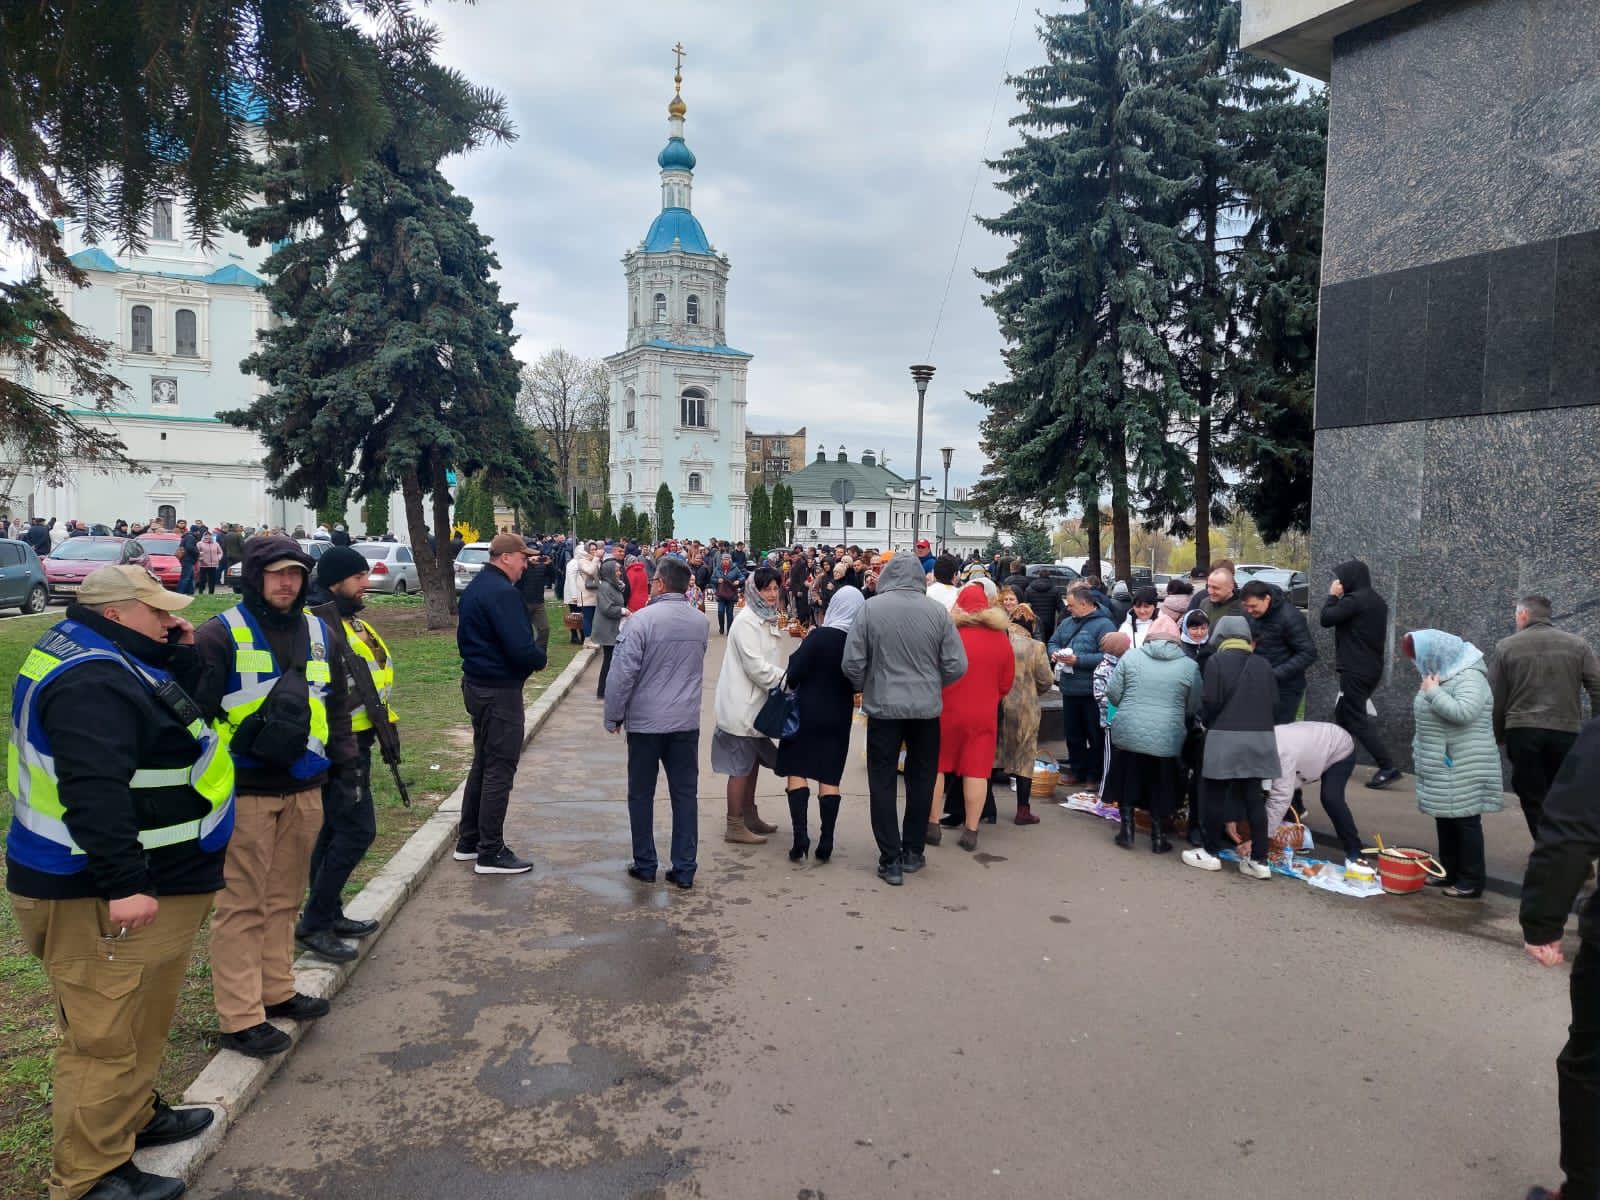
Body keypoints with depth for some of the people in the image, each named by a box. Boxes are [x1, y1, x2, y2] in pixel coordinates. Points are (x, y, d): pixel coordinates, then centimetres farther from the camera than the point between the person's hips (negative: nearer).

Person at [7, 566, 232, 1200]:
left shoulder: (111, 660, 11)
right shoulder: (92, 680, -23)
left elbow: (181, 711, 19)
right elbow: (95, 791, -31)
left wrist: (182, 655, 3)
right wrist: (123, 884, -31)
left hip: (154, 878, 11)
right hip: (99, 898, -11)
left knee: (141, 1022, 24)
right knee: (105, 1038, 1)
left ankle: (134, 1116, 41)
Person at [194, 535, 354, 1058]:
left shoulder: (318, 632, 11)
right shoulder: (222, 634, -8)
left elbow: (336, 702, 18)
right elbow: (197, 709, -10)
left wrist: (343, 761, 13)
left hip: (304, 787, 6)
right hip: (246, 792, -6)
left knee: (285, 897, 17)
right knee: (242, 904, 0)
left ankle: (276, 990, 31)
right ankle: (240, 1017, 9)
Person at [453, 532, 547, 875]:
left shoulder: (474, 588, 12)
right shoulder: (502, 592, -20)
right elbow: (521, 647, -27)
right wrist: (540, 659, -6)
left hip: (476, 684, 10)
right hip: (500, 690, -10)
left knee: (483, 763, 19)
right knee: (499, 770, -2)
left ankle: (468, 841, 28)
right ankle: (491, 853, 5)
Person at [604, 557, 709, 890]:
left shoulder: (642, 620, -15)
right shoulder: (701, 622, 2)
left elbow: (623, 673, -14)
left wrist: (613, 716, -5)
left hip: (645, 722, -4)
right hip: (687, 722, 4)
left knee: (641, 795, 10)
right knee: (685, 794, 9)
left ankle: (645, 865, 17)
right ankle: (685, 869, 11)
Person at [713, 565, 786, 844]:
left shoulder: (766, 618, 12)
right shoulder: (746, 622, -18)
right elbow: (756, 667, -22)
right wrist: (790, 680, -16)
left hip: (755, 703, 10)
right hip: (742, 704, -10)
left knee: (753, 760, 18)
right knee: (741, 766, -2)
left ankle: (749, 816, 31)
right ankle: (735, 827, 7)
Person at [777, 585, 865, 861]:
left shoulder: (819, 636, -16)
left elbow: (793, 676, -15)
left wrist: (801, 648, 1)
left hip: (807, 713, -3)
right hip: (839, 717, 3)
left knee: (796, 771, 7)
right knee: (830, 777, 10)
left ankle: (800, 836, -4)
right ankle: (826, 842, 8)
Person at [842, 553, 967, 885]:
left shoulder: (870, 608, -9)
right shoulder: (937, 612, -6)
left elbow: (852, 662, -9)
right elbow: (956, 666, -5)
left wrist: (865, 687, 11)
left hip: (883, 708, -2)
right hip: (926, 709, 2)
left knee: (883, 783, 7)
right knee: (921, 781, 17)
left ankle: (890, 860, 8)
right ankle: (912, 852, 26)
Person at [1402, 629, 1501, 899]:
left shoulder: (1470, 677, -15)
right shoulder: (1441, 675, 12)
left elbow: (1463, 713, -29)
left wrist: (1433, 692, -20)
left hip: (1463, 768, -9)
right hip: (1441, 766, 9)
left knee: (1466, 821, -3)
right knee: (1445, 819, 14)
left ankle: (1472, 881, 4)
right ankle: (1448, 873, 23)